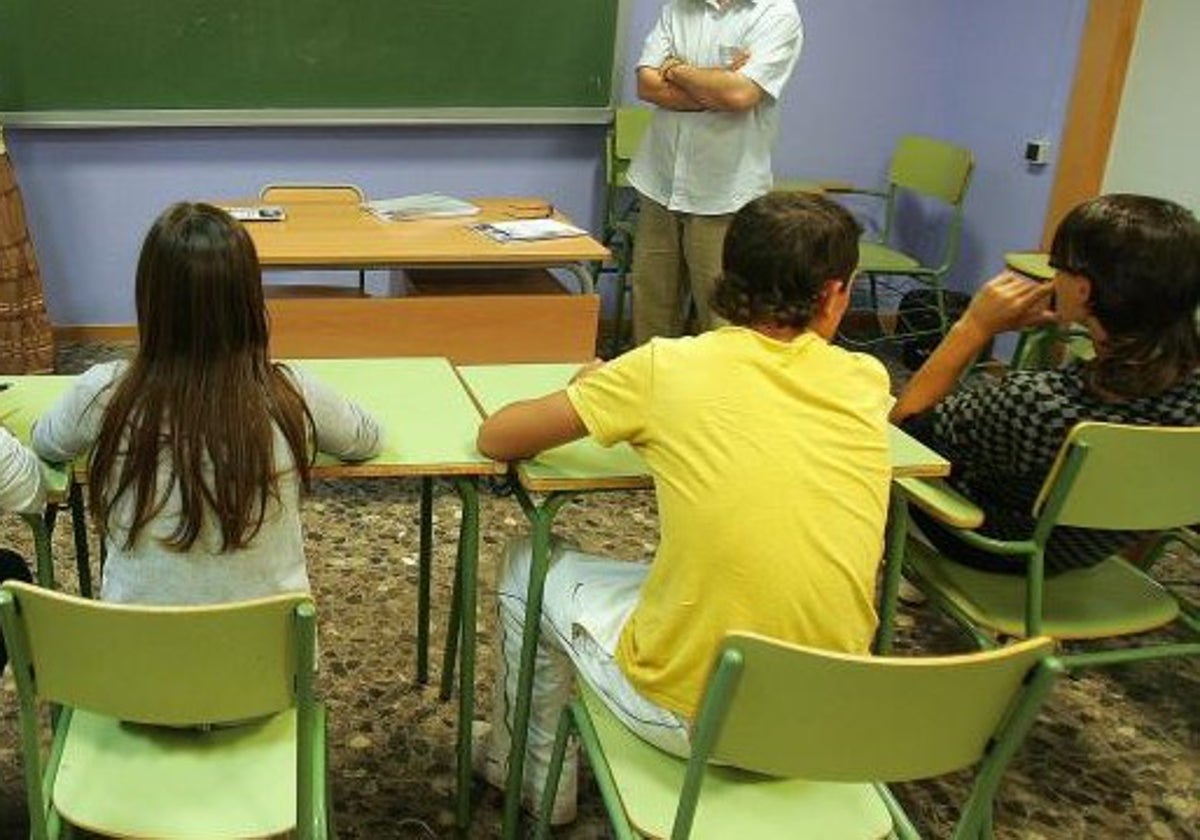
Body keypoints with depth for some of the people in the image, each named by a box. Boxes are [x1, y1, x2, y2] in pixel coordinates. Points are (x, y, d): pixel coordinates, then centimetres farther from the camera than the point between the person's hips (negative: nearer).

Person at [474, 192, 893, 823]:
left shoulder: (669, 367, -11)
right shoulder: (866, 382, 0)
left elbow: (495, 439, -2)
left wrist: (594, 397, 16)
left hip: (693, 717, -4)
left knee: (528, 565, 21)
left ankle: (533, 777, 40)